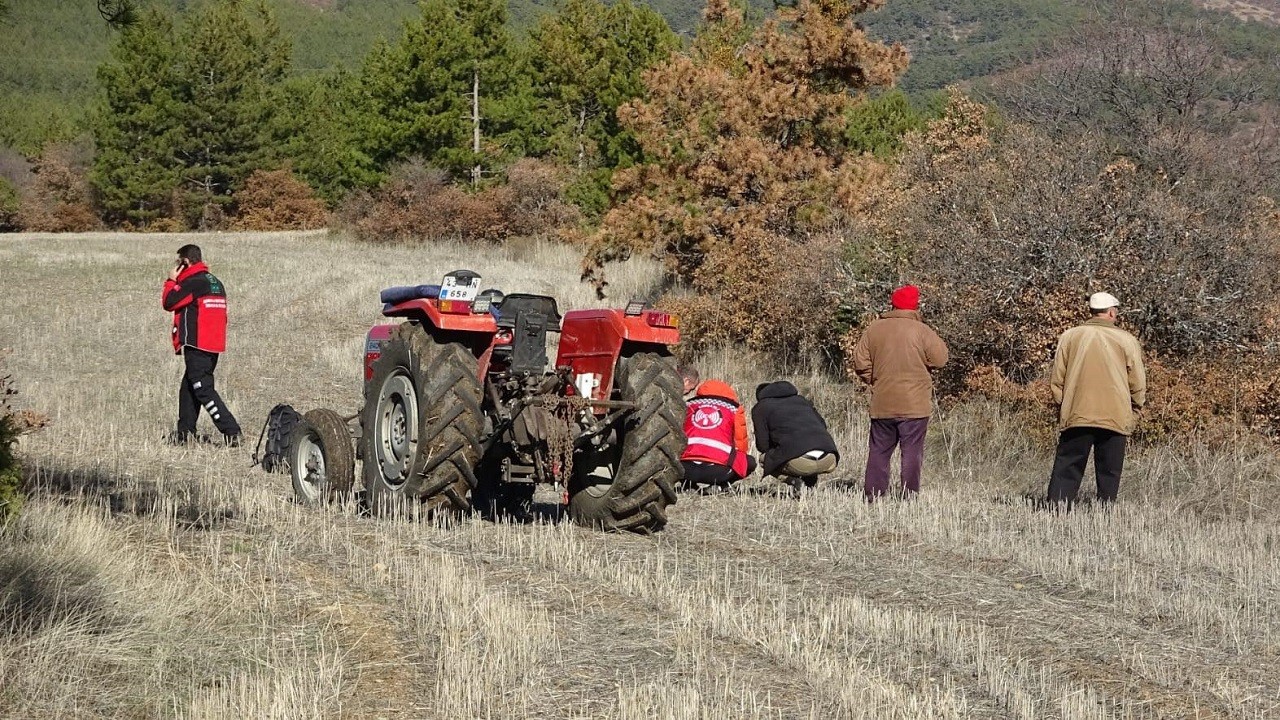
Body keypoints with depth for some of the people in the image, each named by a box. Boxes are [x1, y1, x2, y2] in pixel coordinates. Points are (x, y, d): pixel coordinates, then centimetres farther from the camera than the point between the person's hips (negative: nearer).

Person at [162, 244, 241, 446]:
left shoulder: (193, 283, -13)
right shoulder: (216, 283, 16)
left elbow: (168, 302, -9)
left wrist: (171, 281, 6)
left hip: (196, 346, -9)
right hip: (214, 345, 9)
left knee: (203, 389, -9)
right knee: (189, 388, 17)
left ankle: (231, 431, -17)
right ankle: (185, 431, 20)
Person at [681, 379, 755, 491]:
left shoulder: (690, 406, 23)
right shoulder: (734, 409, 15)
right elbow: (741, 444, 19)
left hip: (686, 469, 3)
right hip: (718, 470, -3)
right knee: (750, 462, 26)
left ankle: (688, 484, 12)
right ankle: (719, 485, 5)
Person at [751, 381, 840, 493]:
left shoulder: (760, 408, 18)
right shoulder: (801, 399, 31)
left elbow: (763, 445, 12)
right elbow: (823, 425, 28)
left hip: (798, 461, -5)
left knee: (764, 461, 25)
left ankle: (794, 480, -1)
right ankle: (810, 480, 13)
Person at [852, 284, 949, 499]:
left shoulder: (874, 329, 3)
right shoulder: (921, 330, -9)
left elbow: (860, 361, 4)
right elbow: (939, 358, -8)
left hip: (882, 404, 3)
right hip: (914, 404, -3)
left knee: (879, 450, 10)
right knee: (912, 451, 0)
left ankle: (872, 495, 9)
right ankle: (910, 495, -3)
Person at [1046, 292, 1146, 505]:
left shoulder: (1069, 337, 4)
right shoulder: (1126, 341, -1)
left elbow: (1056, 381, 7)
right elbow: (1138, 385, 3)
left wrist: (1062, 407, 20)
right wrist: (1134, 410, 18)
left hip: (1075, 416, 1)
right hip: (1115, 419, -1)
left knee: (1066, 471, 2)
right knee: (1109, 475, 6)